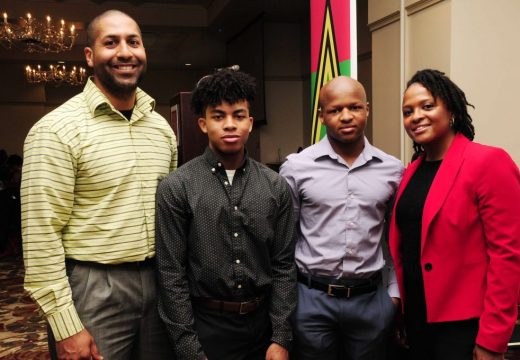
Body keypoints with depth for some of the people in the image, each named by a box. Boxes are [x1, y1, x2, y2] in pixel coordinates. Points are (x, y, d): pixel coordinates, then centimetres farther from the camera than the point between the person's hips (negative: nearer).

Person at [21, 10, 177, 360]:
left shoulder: (162, 127, 7)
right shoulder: (56, 130, -12)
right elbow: (42, 236, -14)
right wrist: (66, 327, -14)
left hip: (159, 281, 6)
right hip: (93, 289, -5)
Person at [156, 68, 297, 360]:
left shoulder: (276, 187, -1)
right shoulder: (176, 188, -9)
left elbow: (284, 265, 0)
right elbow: (172, 274, -9)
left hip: (263, 323, 3)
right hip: (205, 325, -3)